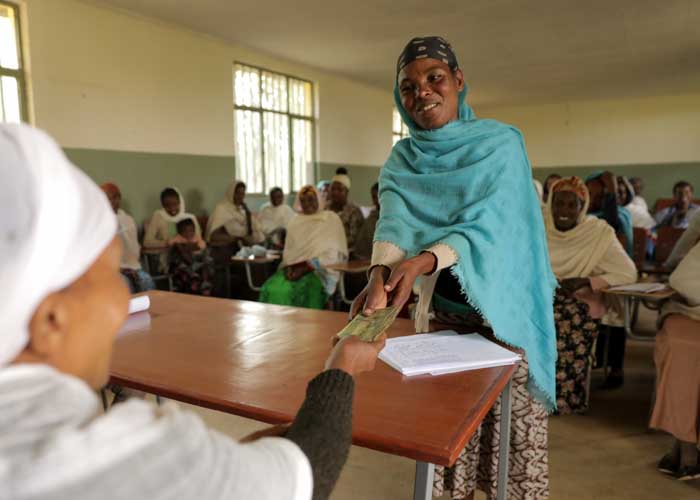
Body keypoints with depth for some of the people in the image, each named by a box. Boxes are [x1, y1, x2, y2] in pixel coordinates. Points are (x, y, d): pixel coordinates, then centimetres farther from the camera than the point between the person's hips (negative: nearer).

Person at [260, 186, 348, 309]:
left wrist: (305, 268, -14)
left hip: (319, 270, -4)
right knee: (272, 289, -26)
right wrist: (290, 267, -7)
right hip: (294, 268, 4)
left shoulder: (331, 219, 3)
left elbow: (333, 254, -5)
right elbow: (288, 249, 16)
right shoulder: (295, 221, 19)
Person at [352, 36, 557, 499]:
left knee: (511, 432, 5)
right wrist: (380, 275, -37)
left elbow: (485, 229, -21)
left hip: (503, 308, -2)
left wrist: (419, 263, -37)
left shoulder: (501, 143, -8)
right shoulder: (402, 159, 2)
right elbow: (395, 220, -17)